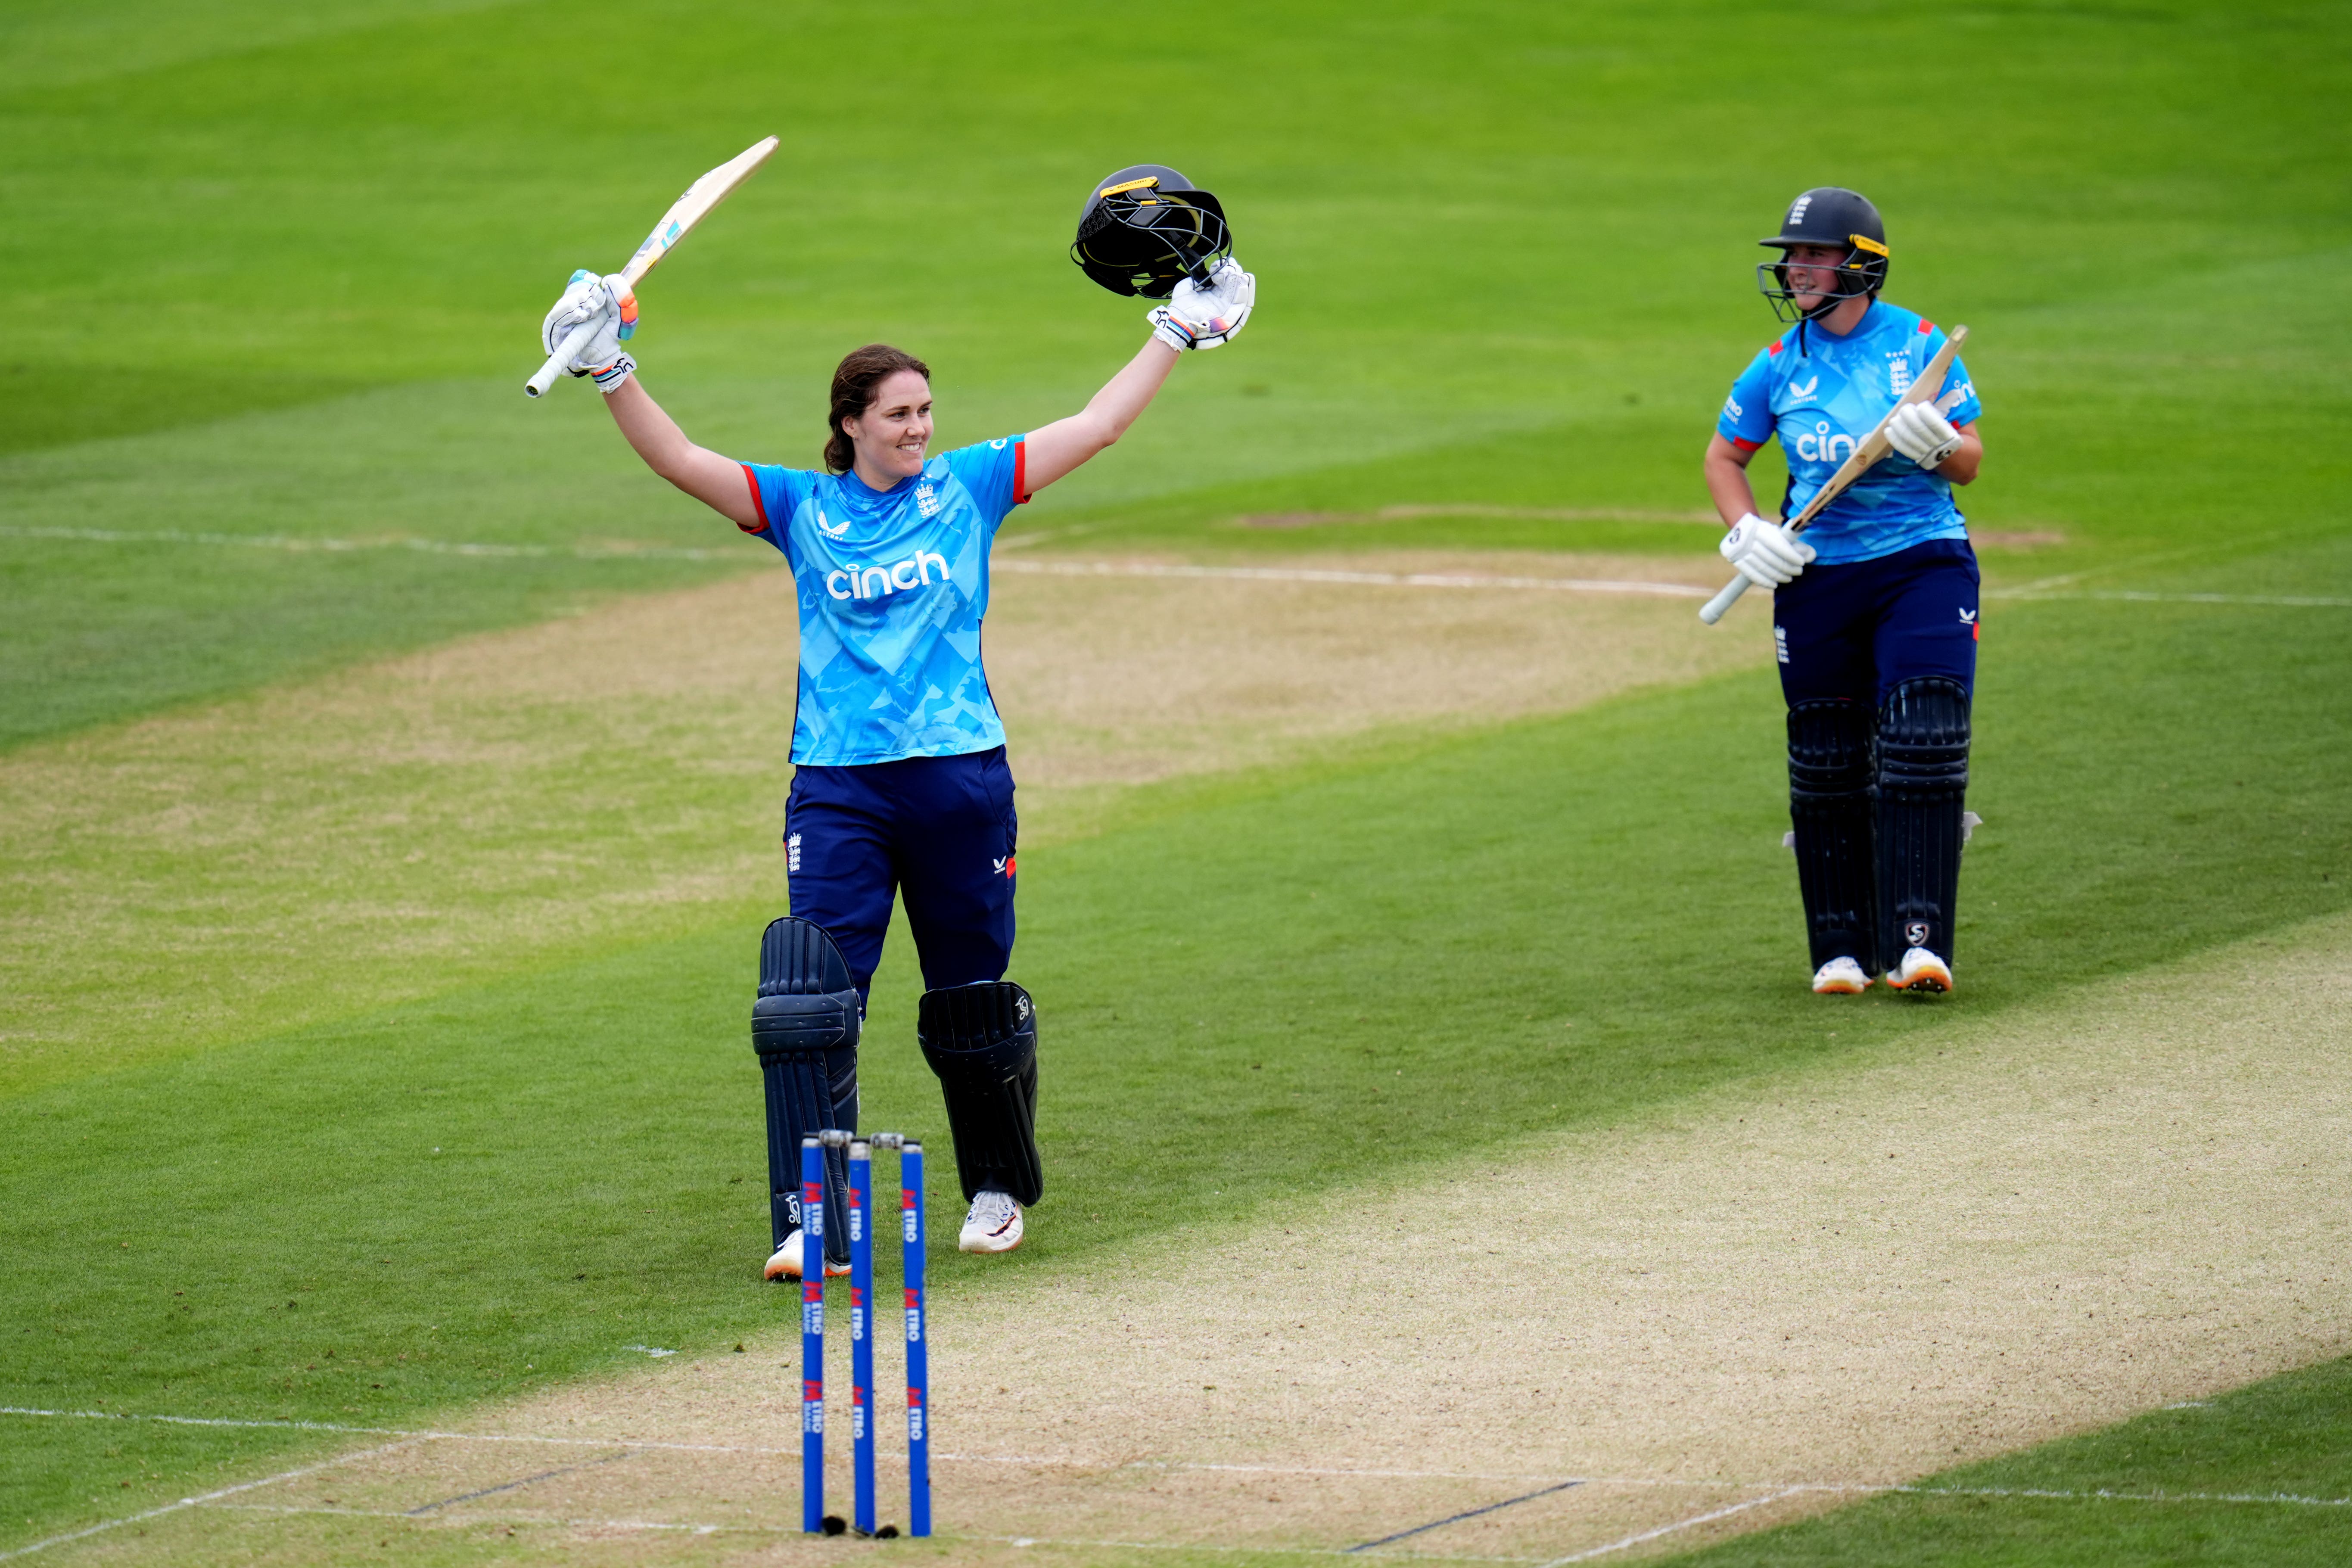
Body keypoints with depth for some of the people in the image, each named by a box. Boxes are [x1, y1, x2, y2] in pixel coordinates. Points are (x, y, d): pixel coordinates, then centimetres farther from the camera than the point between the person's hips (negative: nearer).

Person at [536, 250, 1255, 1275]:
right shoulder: (803, 507, 6)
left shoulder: (967, 488, 7)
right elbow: (679, 461, -2)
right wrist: (612, 376, -14)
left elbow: (1095, 429, 8)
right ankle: (813, 1223, -13)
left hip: (960, 777, 1)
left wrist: (1176, 333, 7)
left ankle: (998, 1187, 31)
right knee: (811, 1005, -13)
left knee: (971, 1003, 10)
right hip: (837, 791, -1)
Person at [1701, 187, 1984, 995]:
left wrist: (1937, 443, -23)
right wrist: (1747, 532, -3)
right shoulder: (1781, 365, 3)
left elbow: (1970, 461, 0)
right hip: (1816, 576, 3)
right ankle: (1841, 947, 17)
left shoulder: (1920, 345, -3)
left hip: (1922, 563, -2)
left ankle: (1917, 941, -16)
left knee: (1923, 745, -14)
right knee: (1826, 766, 5)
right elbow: (1724, 455, 15)